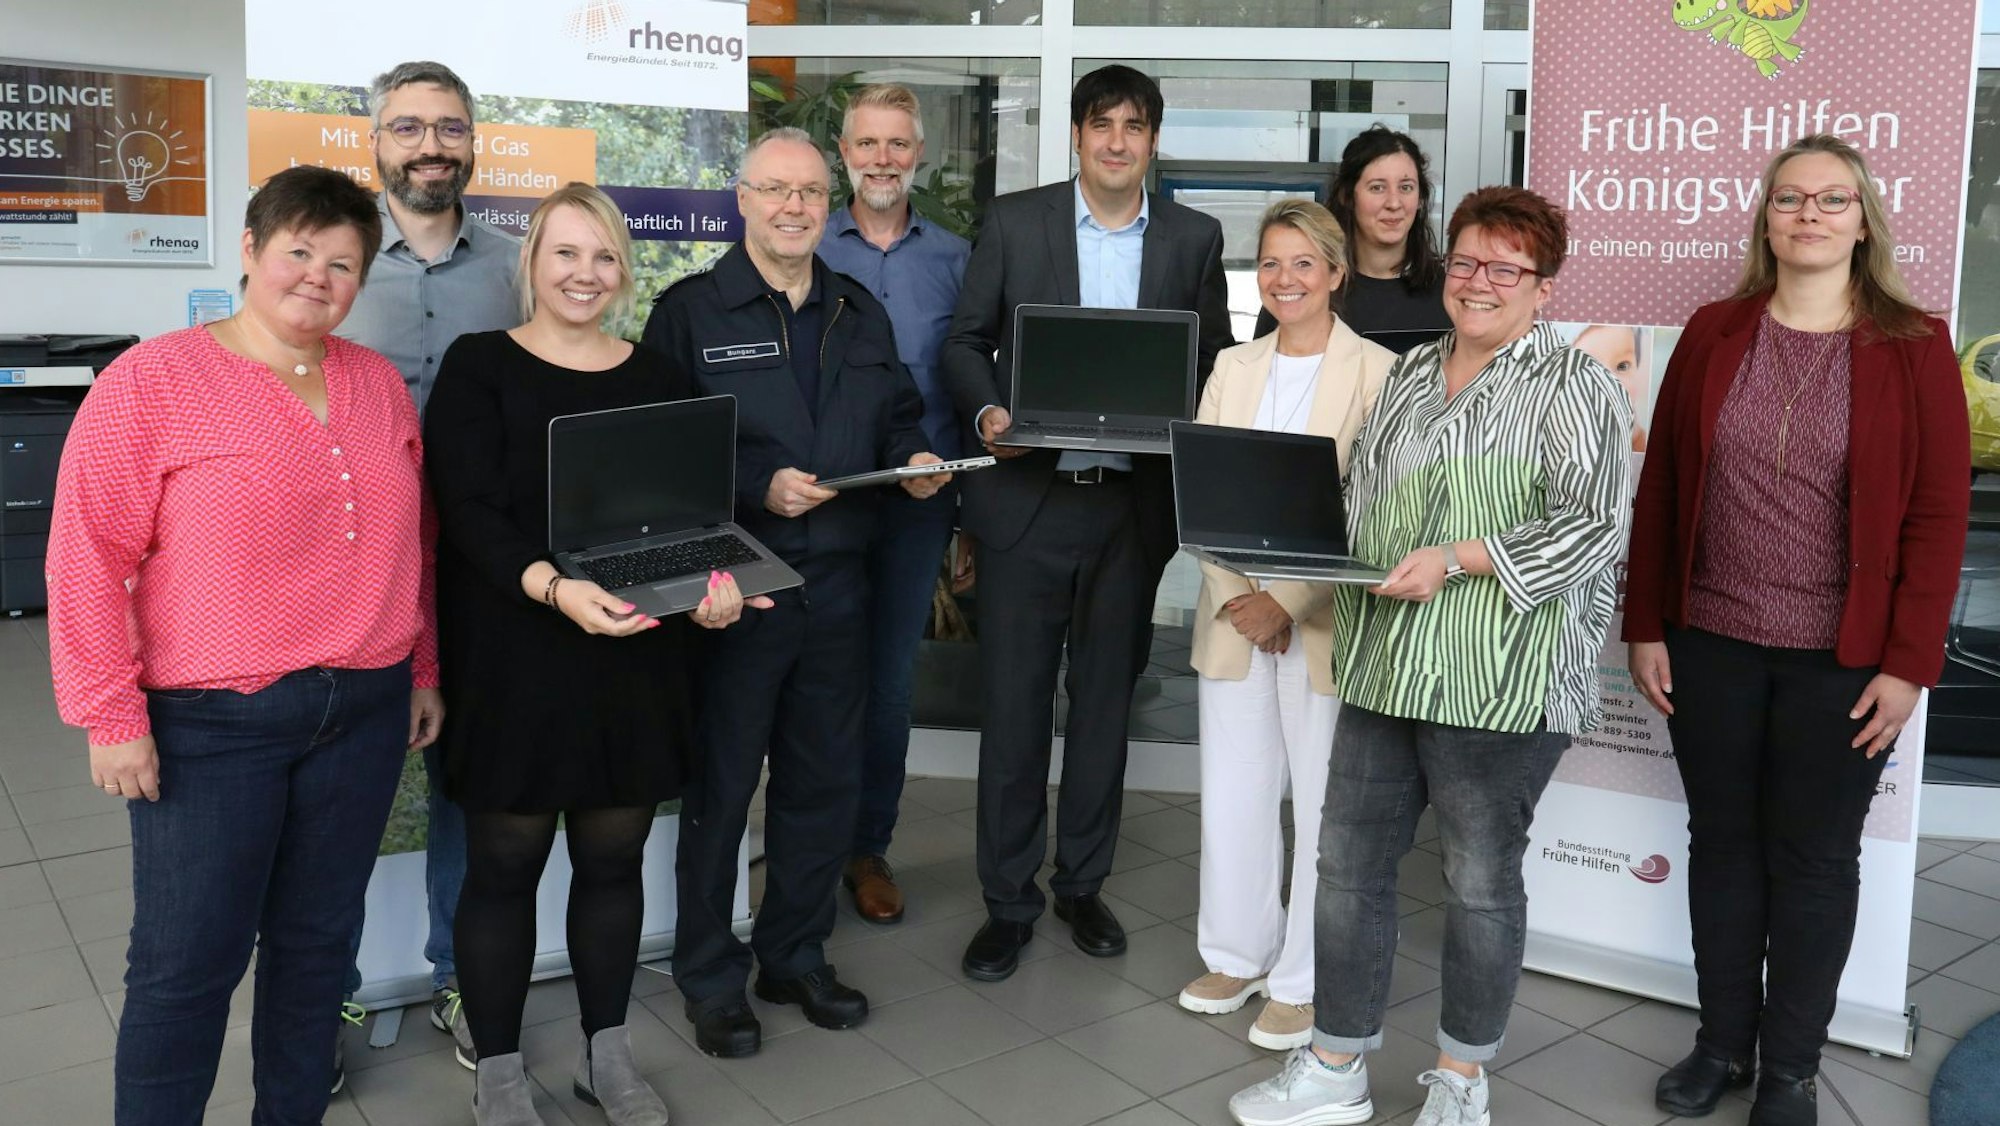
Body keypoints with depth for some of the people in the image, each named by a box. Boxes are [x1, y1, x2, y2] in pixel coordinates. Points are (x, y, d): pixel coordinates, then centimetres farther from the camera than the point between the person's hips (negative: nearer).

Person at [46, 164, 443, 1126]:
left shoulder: (378, 382, 8)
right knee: (188, 965, 3)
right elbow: (88, 558, -9)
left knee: (315, 941, 16)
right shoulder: (153, 380, -8)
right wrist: (112, 715, -10)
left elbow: (411, 543, 16)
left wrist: (423, 670, 16)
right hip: (210, 724, -5)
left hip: (364, 713, 5)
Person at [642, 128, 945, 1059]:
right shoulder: (690, 310, -5)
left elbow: (897, 416, 21)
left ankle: (796, 956, 33)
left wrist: (914, 460, -1)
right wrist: (758, 488, -21)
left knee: (826, 780, 14)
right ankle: (710, 980, 23)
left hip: (837, 587, 6)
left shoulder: (862, 315, 13)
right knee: (720, 784, 6)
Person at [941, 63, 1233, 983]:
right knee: (1013, 706, 3)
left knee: (1104, 702, 12)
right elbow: (965, 341, 6)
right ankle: (1007, 902, 17)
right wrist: (986, 410, -13)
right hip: (1027, 499, -1)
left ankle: (1082, 884, 29)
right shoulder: (1013, 221, 2)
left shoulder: (1194, 239, 6)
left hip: (1134, 505, 2)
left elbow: (1214, 359, 11)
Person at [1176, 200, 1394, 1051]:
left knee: (1324, 804, 4)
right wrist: (1235, 598, -8)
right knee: (1231, 794, 12)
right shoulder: (1232, 368, 11)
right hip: (1233, 615, 5)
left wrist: (1287, 601, -18)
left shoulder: (1377, 373, -6)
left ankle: (1306, 981, 19)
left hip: (1325, 620, -5)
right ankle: (1239, 954, 30)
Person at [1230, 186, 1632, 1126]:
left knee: (1481, 879, 8)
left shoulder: (1572, 385, -6)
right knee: (1349, 863, 9)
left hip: (1497, 683, -6)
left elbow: (1593, 525, -15)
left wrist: (1455, 560, -21)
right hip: (1384, 669, 6)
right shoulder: (1411, 371, 15)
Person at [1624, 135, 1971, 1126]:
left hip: (1841, 660, -2)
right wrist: (1647, 626, 2)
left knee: (1813, 857, 9)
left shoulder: (1913, 347, -4)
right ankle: (1723, 1043, 30)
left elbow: (1937, 515, -5)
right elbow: (1660, 489, 4)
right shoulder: (1713, 335, 2)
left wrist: (1908, 663, -9)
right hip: (1711, 646, 2)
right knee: (1722, 843, 13)